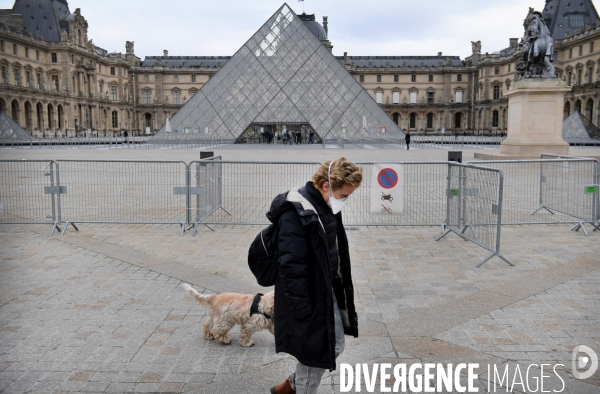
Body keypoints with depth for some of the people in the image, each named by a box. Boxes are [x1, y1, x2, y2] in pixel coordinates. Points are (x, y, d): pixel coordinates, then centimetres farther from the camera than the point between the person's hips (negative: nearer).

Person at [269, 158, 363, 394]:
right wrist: (303, 312, -22)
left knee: (334, 347, 20)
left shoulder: (327, 207, 4)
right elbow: (292, 268, -26)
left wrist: (341, 291, 17)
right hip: (308, 300, -9)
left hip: (329, 293, 10)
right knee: (314, 357, 6)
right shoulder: (296, 214, -26)